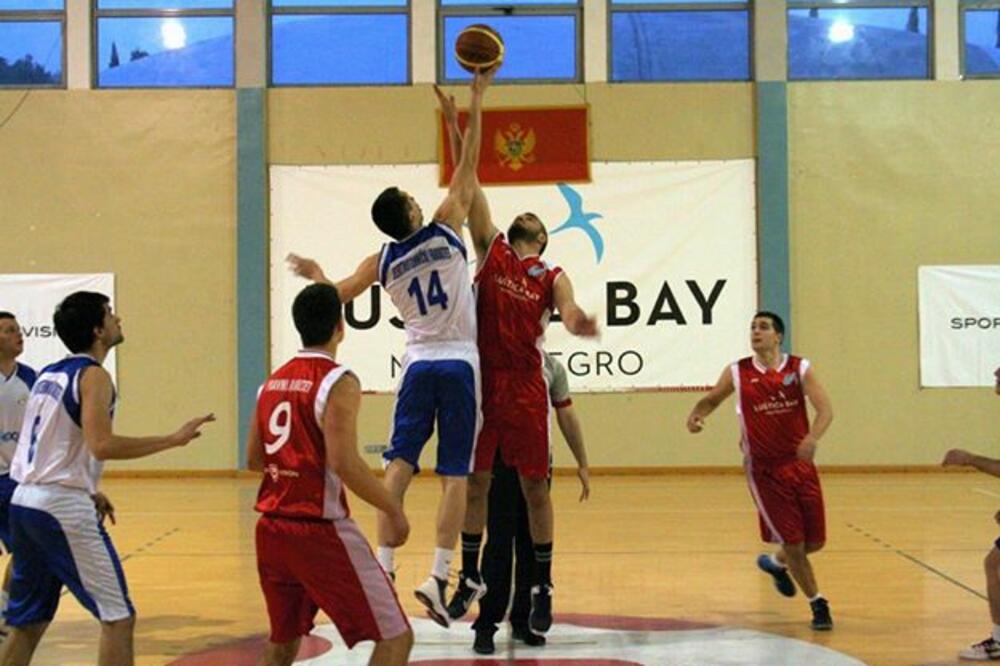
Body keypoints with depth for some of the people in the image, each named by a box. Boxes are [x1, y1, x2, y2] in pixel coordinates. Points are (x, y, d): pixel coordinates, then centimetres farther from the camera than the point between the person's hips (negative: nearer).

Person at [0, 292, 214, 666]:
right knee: (118, 617, -3)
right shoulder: (92, 375, -10)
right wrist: (174, 439, -18)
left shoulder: (48, 374, 16)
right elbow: (102, 446, -22)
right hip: (63, 509, -9)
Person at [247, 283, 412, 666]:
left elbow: (254, 459, 18)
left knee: (284, 635, 25)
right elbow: (344, 463, -21)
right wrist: (393, 509, -10)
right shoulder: (338, 381, -12)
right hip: (320, 532, -8)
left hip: (271, 529, 8)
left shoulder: (273, 381, 10)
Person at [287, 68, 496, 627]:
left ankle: (385, 564, -3)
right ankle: (439, 576, -9)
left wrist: (312, 273, 32)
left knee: (399, 464, 5)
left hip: (419, 364, 2)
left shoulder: (383, 262, 1)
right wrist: (477, 101, 3)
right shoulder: (445, 229, -5)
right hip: (459, 364, -2)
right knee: (455, 475, -3)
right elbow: (468, 168, -2)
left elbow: (336, 296, 11)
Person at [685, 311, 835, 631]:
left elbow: (825, 409, -12)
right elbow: (711, 399, 12)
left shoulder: (800, 368, -3)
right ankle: (817, 604, 16)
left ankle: (776, 562, 38)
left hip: (800, 464, 2)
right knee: (792, 541, -3)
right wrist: (697, 414, -12)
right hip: (764, 469, -2)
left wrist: (812, 438, -31)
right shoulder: (737, 373, -2)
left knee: (814, 541, 7)